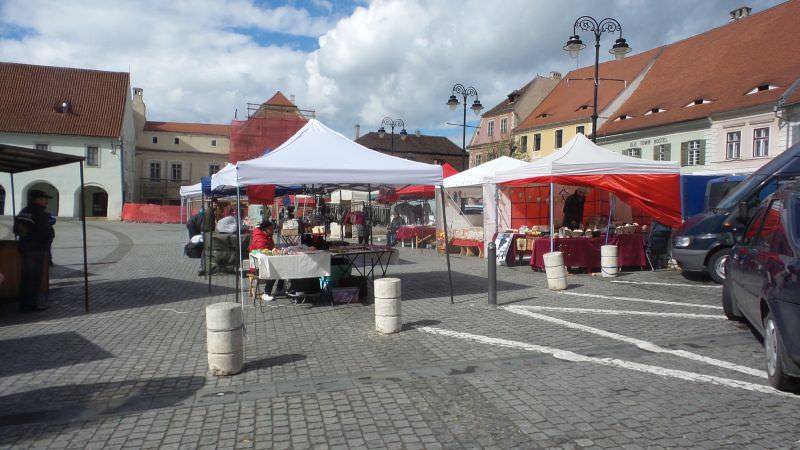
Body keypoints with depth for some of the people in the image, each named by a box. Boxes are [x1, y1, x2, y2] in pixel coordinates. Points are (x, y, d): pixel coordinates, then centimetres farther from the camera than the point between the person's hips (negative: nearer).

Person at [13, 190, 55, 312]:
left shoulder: (23, 212, 12)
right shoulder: (40, 214, -16)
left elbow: (17, 230, 19)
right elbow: (48, 233, -18)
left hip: (24, 248, 9)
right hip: (37, 250, -9)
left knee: (25, 278, 14)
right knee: (35, 279, -3)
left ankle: (24, 304, 20)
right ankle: (31, 305, 0)